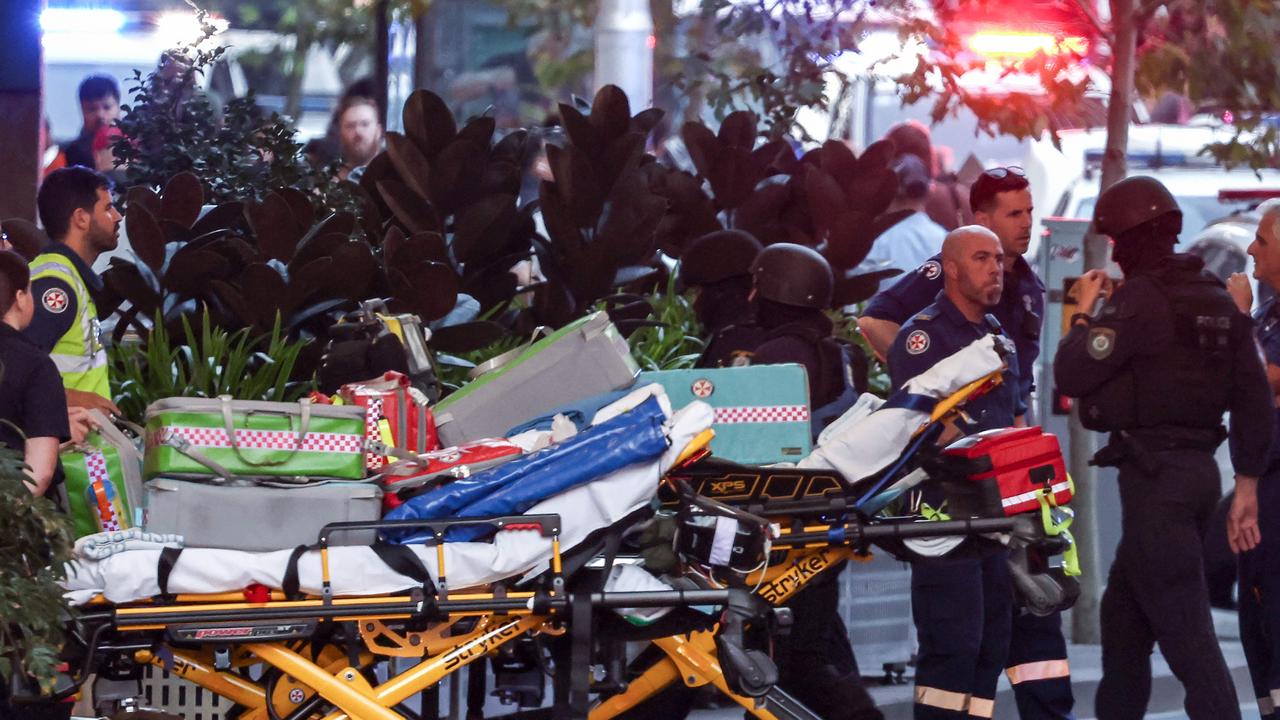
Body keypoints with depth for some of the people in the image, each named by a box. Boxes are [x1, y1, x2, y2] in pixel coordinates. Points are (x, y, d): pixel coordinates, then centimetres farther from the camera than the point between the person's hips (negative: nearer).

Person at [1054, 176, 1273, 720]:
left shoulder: (1137, 300, -13)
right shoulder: (1218, 302, 12)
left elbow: (1071, 377, -12)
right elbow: (1254, 400, 12)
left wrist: (1083, 313, 4)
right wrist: (1247, 487, 16)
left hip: (1155, 474, -9)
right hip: (1200, 469, 9)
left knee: (1184, 629, -11)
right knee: (1124, 614, 21)